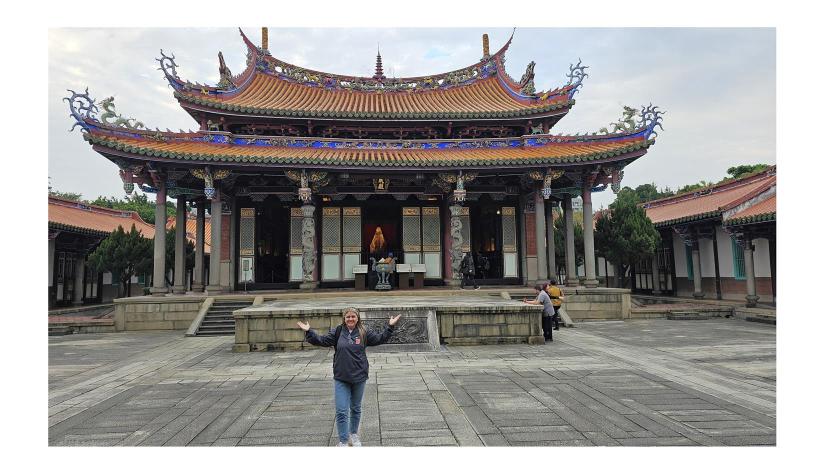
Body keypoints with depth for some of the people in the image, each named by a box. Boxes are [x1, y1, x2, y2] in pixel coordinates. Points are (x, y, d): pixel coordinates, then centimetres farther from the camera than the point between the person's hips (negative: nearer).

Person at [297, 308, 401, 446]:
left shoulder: (364, 333, -2)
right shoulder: (337, 332, -3)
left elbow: (380, 338, 0)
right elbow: (321, 341, -5)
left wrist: (390, 327, -10)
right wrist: (309, 331, -15)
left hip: (359, 377, 1)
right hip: (341, 378, -1)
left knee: (356, 409, 18)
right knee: (342, 412, -3)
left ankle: (353, 435, 38)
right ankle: (343, 441, 10)